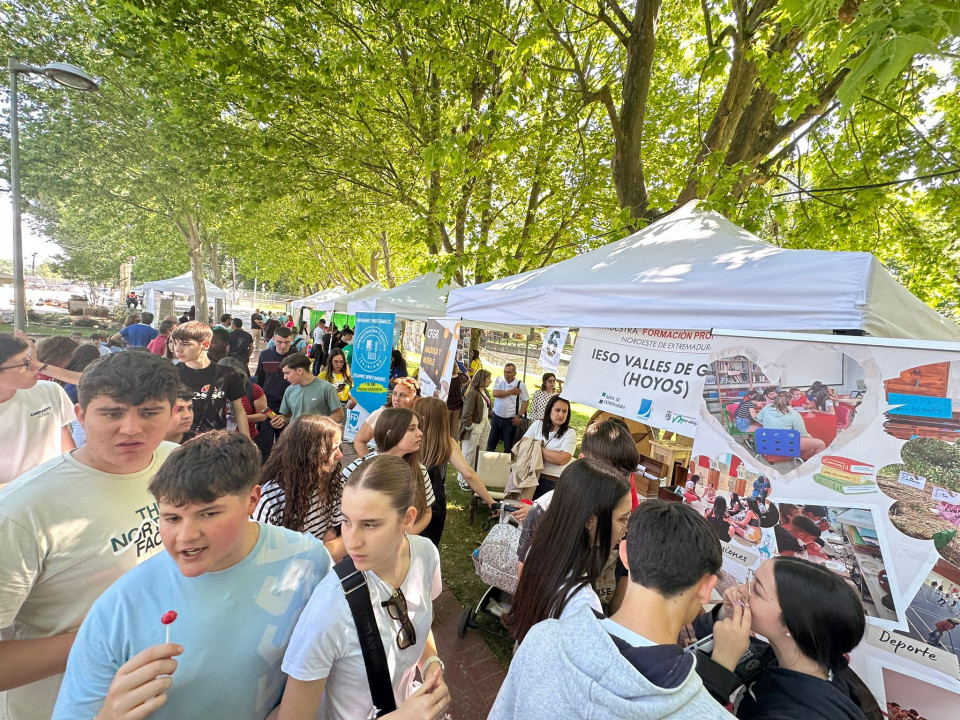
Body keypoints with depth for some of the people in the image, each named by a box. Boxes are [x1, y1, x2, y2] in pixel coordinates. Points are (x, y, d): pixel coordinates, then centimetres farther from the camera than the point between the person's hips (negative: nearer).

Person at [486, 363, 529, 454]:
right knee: (491, 443, 14)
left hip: (510, 419, -3)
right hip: (497, 417, 3)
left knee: (508, 446, 7)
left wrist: (519, 416, -12)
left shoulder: (520, 384, -8)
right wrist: (511, 392, -16)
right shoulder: (499, 380, -1)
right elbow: (495, 393, -16)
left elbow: (526, 401, -4)